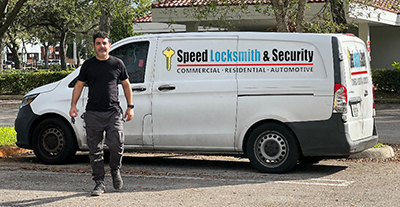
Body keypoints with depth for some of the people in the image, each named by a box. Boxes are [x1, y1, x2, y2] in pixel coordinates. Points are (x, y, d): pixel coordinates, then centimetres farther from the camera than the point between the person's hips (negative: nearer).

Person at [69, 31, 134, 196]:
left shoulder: (117, 64, 8)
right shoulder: (88, 65, 9)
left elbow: (126, 85, 15)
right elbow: (79, 85, 11)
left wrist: (130, 107, 9)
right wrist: (73, 105, -1)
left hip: (113, 112, -1)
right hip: (93, 113, 1)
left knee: (116, 145, -12)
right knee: (95, 150, 2)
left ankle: (115, 171, 17)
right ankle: (99, 183, 10)